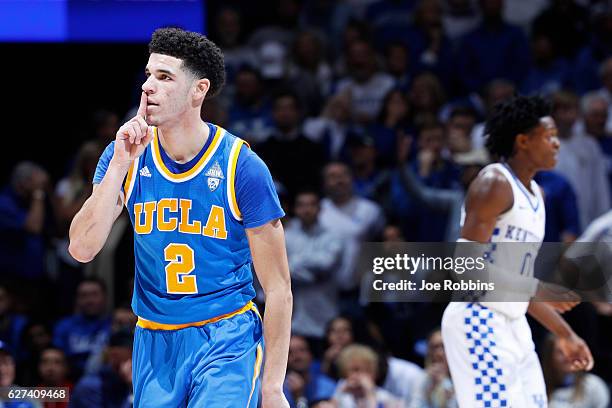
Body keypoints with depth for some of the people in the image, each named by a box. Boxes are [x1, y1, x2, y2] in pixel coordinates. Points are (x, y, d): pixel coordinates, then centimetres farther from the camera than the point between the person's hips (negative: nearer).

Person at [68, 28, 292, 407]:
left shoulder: (242, 166, -11)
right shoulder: (125, 156, -1)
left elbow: (278, 289, -7)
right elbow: (82, 249, -12)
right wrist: (121, 163, -18)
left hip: (226, 337, -4)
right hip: (154, 342, 4)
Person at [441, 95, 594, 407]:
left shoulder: (535, 194, 17)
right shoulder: (494, 183, -12)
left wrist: (565, 334, 23)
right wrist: (539, 290, -27)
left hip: (514, 325, 10)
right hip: (480, 322, -10)